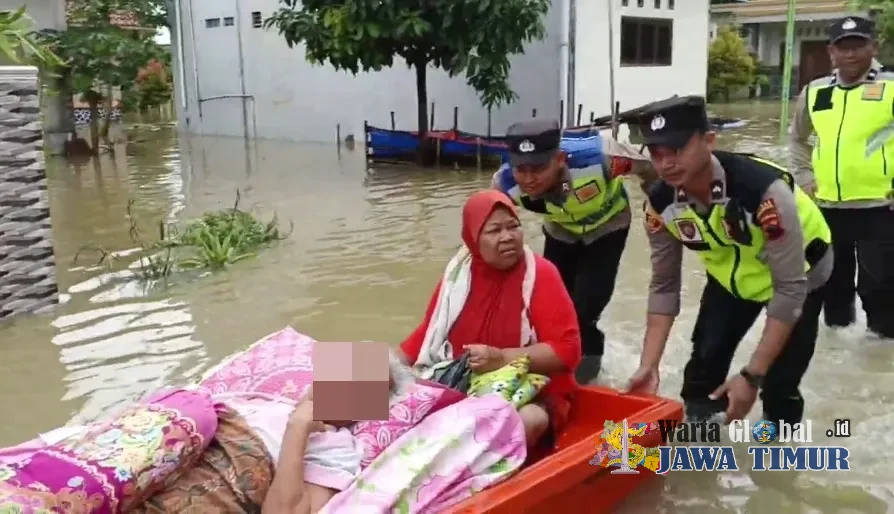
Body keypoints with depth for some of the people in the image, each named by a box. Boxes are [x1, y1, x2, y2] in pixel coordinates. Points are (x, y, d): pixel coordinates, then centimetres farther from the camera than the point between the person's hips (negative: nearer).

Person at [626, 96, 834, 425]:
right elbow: (664, 286, -12)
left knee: (779, 386, -10)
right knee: (703, 365, 0)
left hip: (798, 272, -4)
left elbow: (789, 290, -34)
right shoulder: (661, 203, -24)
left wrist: (751, 376, -34)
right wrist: (648, 366, -19)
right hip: (730, 273, 5)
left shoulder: (764, 190, -42)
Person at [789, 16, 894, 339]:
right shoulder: (814, 92, 7)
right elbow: (798, 137, 23)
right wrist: (805, 177, 12)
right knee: (833, 275, 19)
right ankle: (836, 324, 38)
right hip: (827, 206, 4)